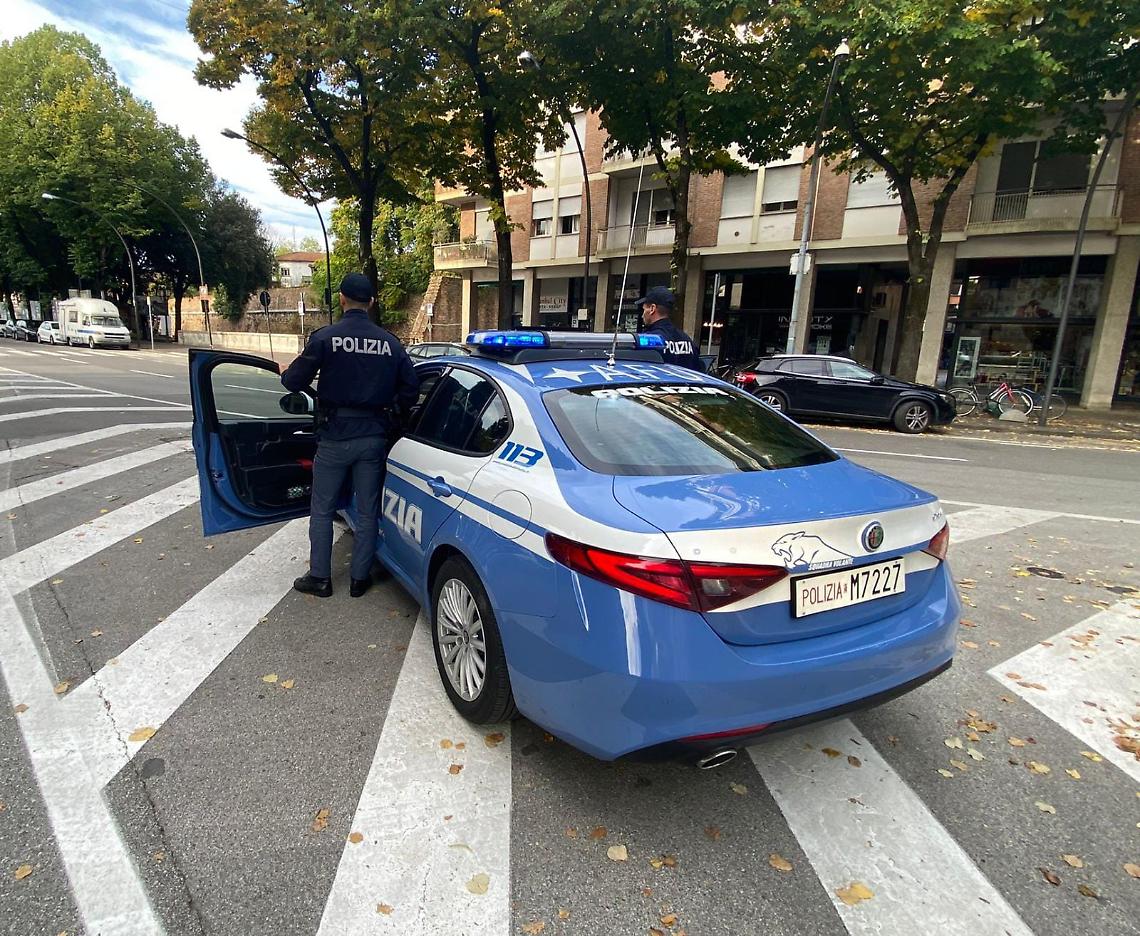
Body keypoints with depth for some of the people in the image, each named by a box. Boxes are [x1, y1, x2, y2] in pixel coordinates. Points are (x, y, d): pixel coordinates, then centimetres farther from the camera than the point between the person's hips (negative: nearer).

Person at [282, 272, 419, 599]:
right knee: (367, 511, 12)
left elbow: (295, 382, -6)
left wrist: (285, 374, 17)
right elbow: (410, 386, 2)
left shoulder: (325, 337, -9)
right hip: (373, 437, 3)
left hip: (335, 436, -2)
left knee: (322, 510, 13)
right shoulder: (389, 342, 0)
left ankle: (319, 578, 20)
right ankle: (360, 578, 20)